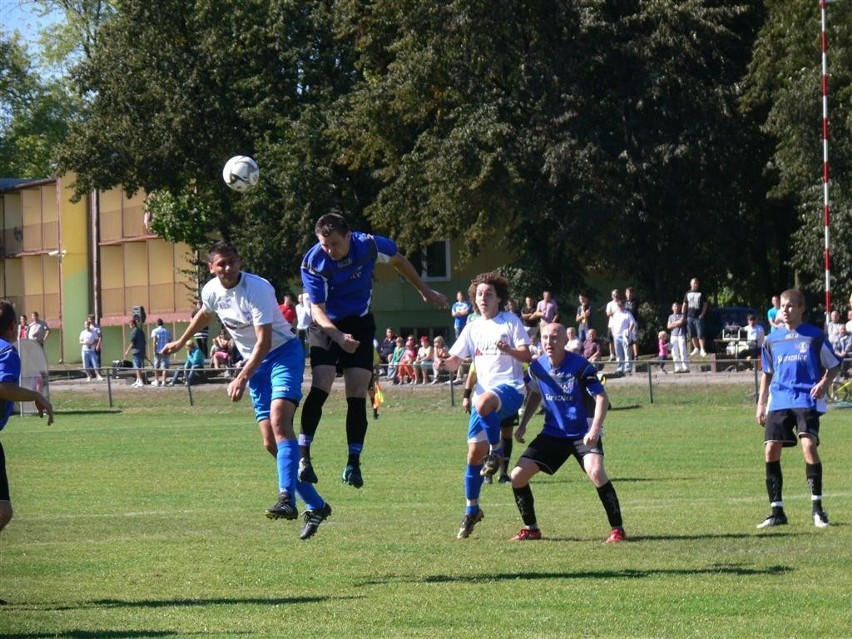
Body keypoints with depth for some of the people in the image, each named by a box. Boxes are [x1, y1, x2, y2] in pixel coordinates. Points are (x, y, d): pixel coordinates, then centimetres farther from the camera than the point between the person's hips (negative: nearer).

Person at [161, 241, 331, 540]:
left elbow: (264, 341, -26)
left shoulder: (258, 289, -22)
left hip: (284, 353, -7)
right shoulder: (211, 291, -1)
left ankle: (287, 498, -40)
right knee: (271, 443, -2)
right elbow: (204, 315, 25)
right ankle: (315, 506, 6)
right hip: (255, 363, 7)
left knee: (279, 419, -30)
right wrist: (181, 342, 38)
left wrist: (242, 378, -33)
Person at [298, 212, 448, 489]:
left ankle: (353, 463, 1)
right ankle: (302, 457, -16)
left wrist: (426, 292, 15)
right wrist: (338, 336, -42)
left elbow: (399, 260, 5)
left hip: (360, 324, 2)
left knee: (357, 395, -5)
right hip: (326, 326, -2)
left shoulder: (369, 245, -17)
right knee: (319, 389, -19)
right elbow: (317, 309, -25)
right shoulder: (313, 263, -23)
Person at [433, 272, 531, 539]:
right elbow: (455, 361, 16)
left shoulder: (511, 322, 3)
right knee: (474, 454, 1)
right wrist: (443, 363, -7)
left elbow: (526, 356, -3)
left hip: (509, 388, -5)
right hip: (483, 393, 5)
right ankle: (471, 510, 12)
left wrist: (508, 349, -23)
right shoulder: (473, 328, 16)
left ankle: (497, 452, -20)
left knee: (484, 404, -41)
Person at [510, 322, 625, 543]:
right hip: (553, 433, 5)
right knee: (517, 476, -3)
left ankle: (617, 529, -18)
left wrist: (595, 430, -31)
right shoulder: (537, 367, -2)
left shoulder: (580, 366, -19)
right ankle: (531, 529, 15)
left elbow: (602, 398, -19)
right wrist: (523, 424, 12)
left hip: (584, 434, -5)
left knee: (596, 472, -31)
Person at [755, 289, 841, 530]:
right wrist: (761, 404, 16)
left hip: (807, 400, -4)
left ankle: (817, 507, -8)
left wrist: (824, 384, -10)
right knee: (771, 451, -5)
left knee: (809, 446, -20)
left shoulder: (814, 336, 0)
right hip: (779, 401, 4)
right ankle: (777, 511, 4)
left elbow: (834, 366, 8)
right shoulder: (772, 340, 11)